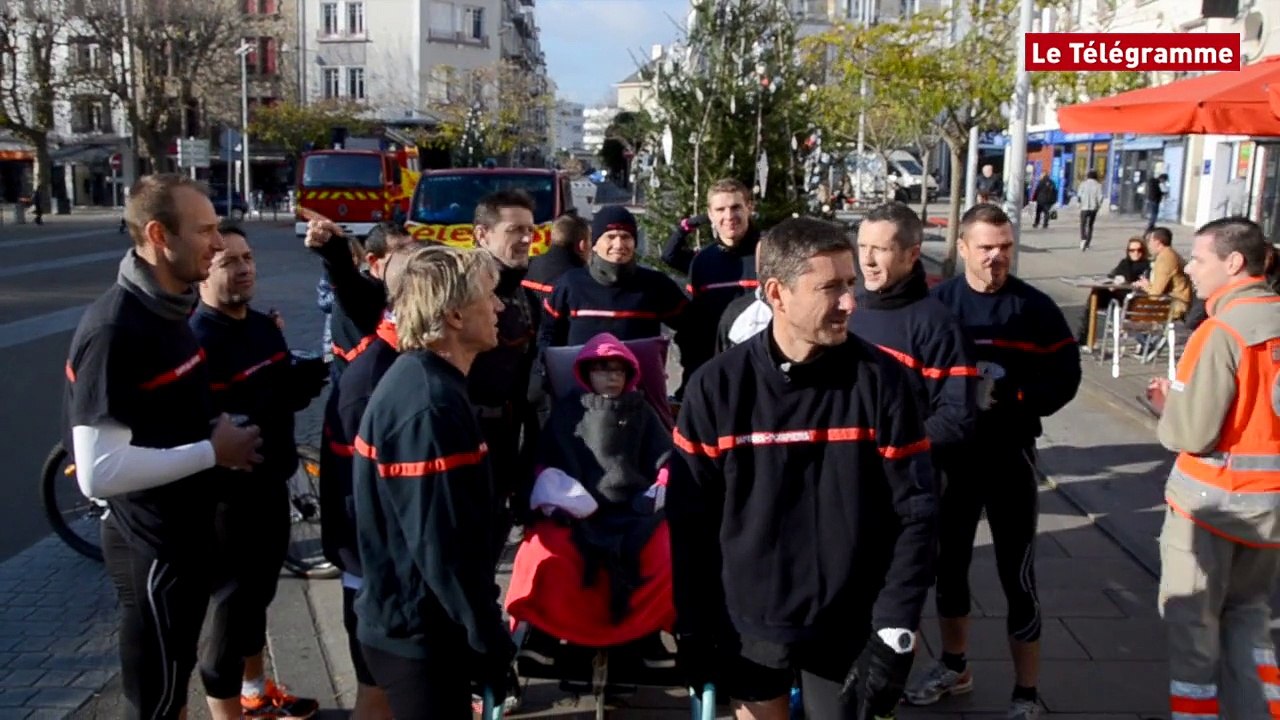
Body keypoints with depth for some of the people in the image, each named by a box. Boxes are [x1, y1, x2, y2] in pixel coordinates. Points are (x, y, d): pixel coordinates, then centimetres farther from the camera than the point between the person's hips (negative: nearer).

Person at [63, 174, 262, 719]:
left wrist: (216, 429, -1)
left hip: (185, 532, 9)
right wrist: (213, 451, -22)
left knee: (176, 674, 25)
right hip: (151, 546, -9)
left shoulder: (168, 308, 6)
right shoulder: (114, 328, -25)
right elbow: (99, 471, -30)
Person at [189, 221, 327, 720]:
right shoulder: (195, 340, -20)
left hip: (271, 485, 9)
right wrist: (276, 396, -32)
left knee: (258, 594, 23)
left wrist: (304, 379, -9)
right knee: (232, 605, 4)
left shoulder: (265, 327, 7)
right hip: (228, 497, -9)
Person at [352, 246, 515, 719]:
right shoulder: (428, 406, -26)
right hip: (420, 630, -9)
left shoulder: (424, 380, 7)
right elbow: (442, 545, -27)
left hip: (414, 621, 9)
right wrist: (491, 639, -18)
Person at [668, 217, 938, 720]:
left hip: (848, 633, 0)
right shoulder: (717, 386, -9)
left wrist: (895, 632, -10)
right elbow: (688, 517, -3)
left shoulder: (881, 380, -9)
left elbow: (915, 511, -6)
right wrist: (692, 629, -1)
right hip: (746, 628, 1)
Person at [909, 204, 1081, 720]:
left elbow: (1064, 378, -7)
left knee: (1016, 575, 4)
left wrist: (1007, 398, -20)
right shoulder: (937, 303, -2)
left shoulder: (1035, 308, -6)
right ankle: (954, 667, 36)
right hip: (950, 455, 3)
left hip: (1010, 457, -2)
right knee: (949, 563, 15)